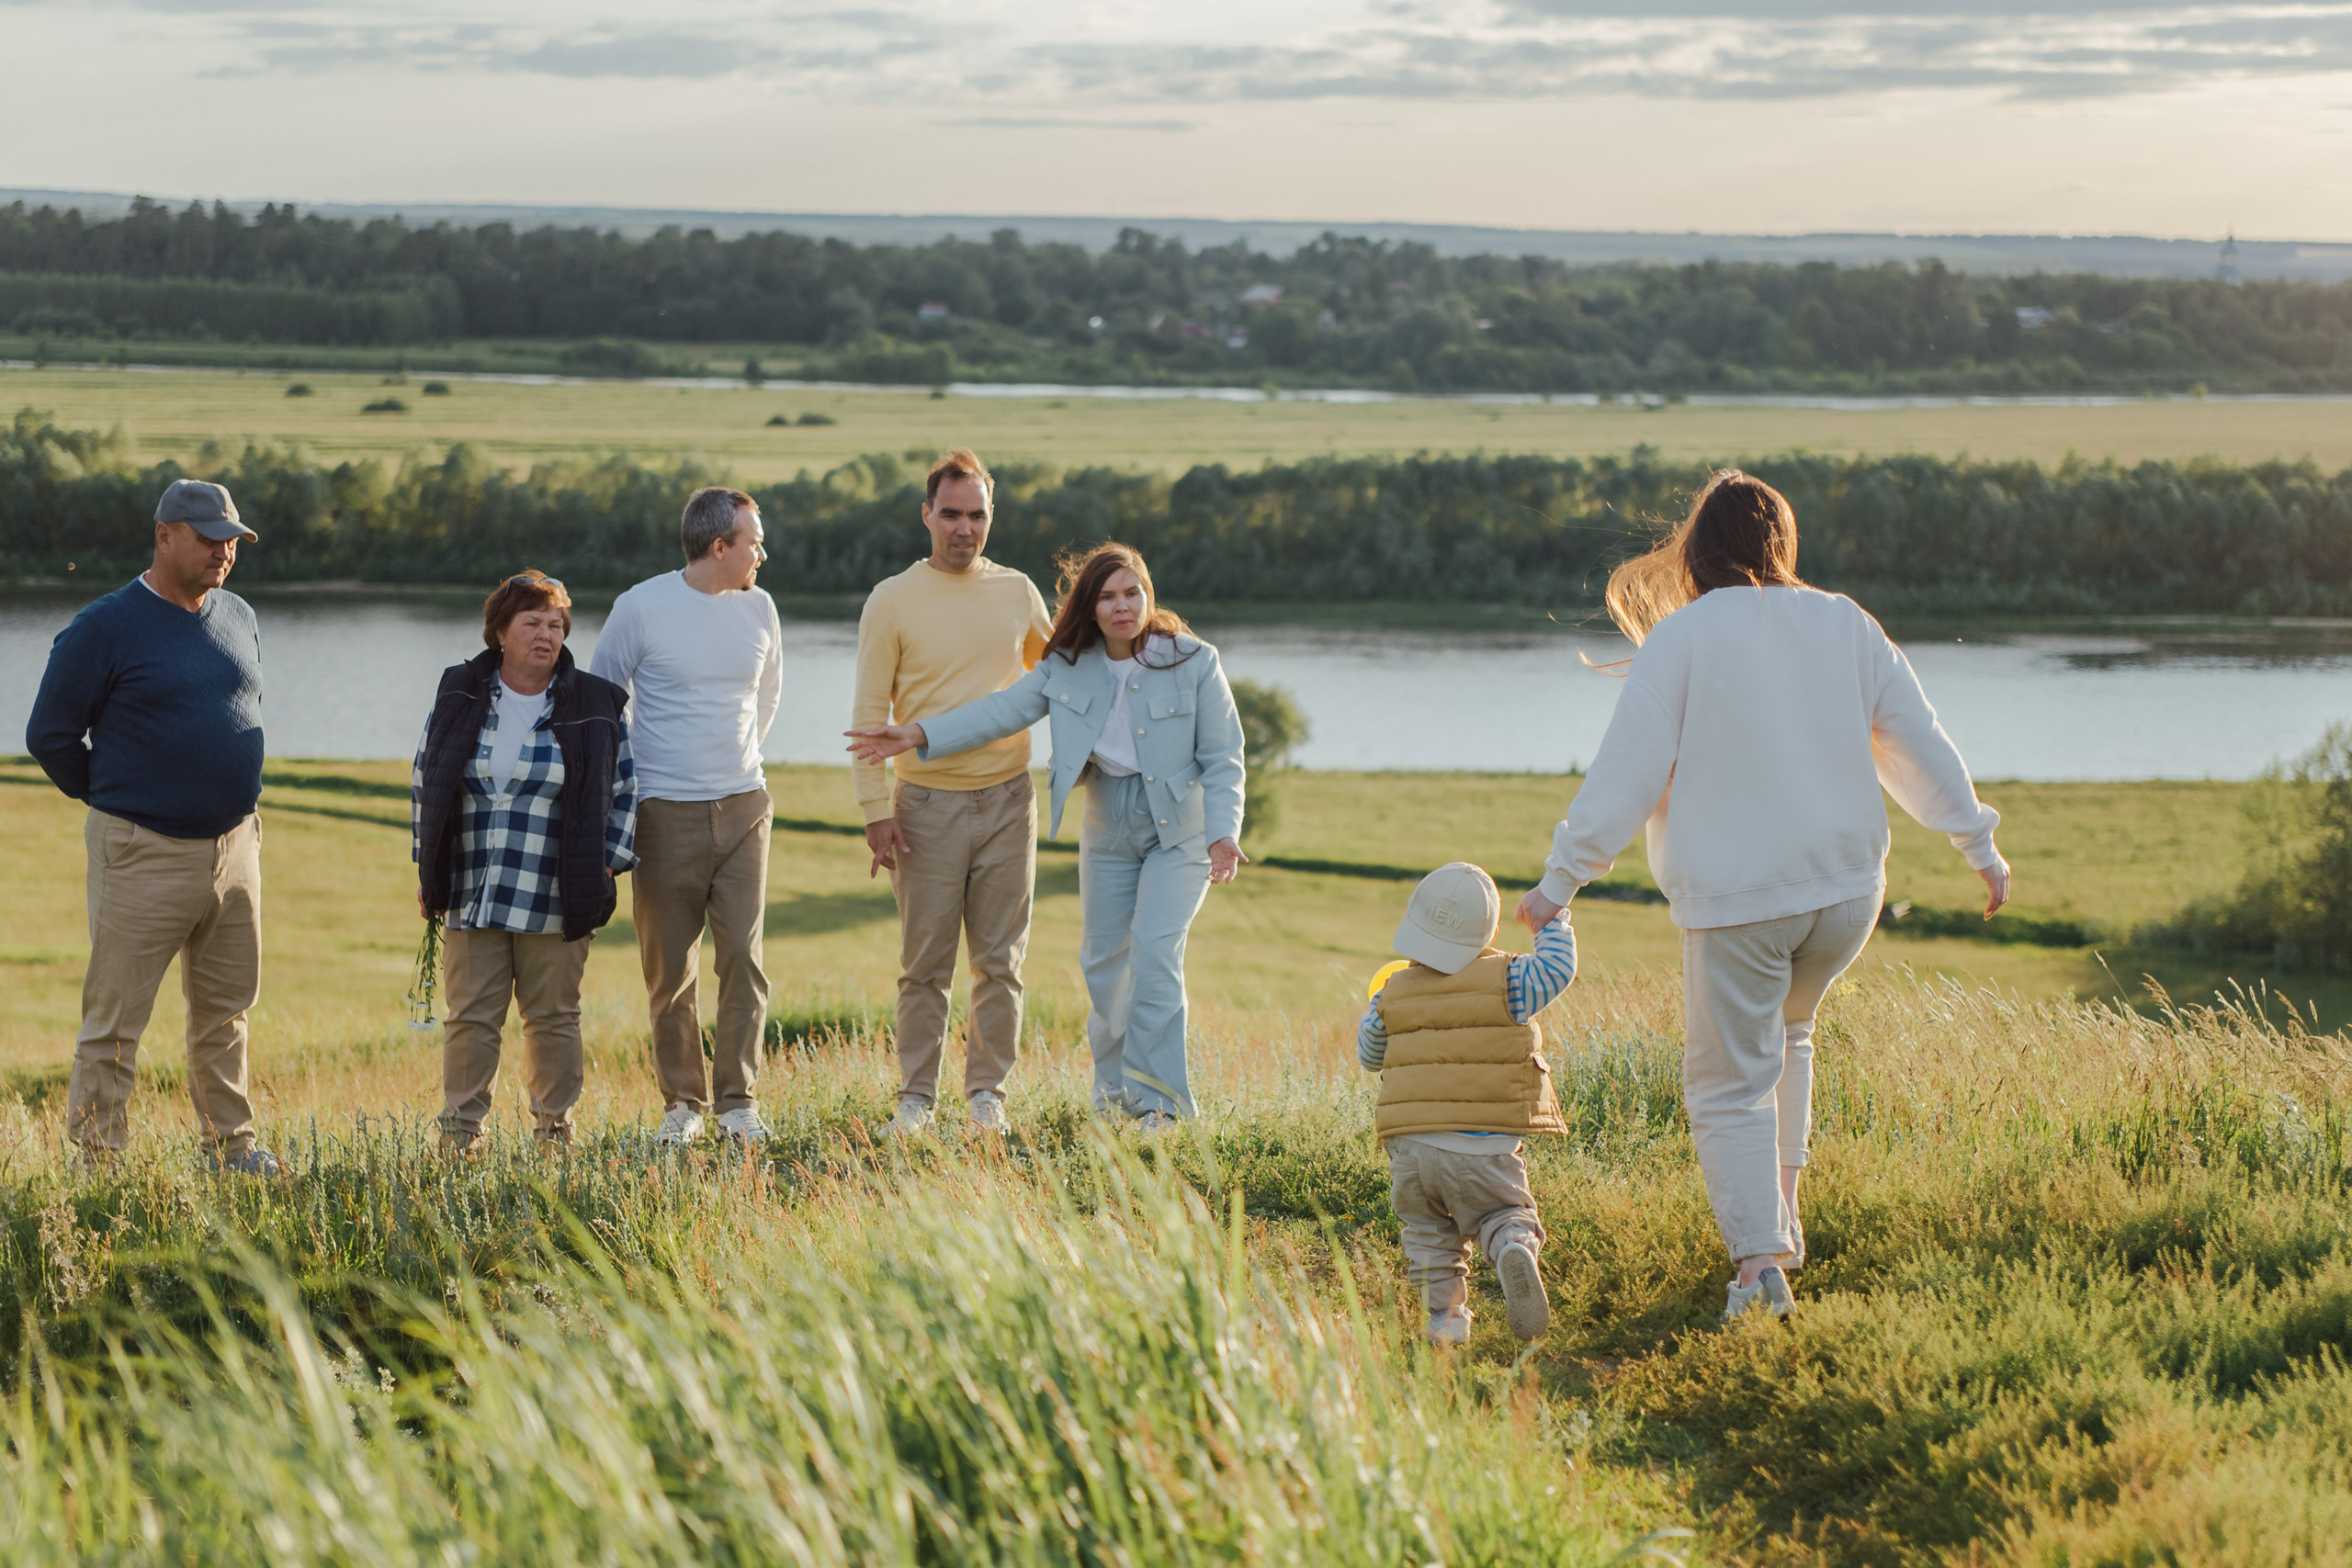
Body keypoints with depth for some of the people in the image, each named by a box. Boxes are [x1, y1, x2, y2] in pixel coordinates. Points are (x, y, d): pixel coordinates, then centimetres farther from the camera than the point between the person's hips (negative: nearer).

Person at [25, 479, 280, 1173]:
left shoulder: (239, 619, 10)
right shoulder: (104, 628, -9)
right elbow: (49, 735, -4)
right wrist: (115, 798, 3)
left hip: (235, 847, 6)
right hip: (143, 855, -6)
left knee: (226, 1010, 14)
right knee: (114, 1020, -2)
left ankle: (229, 1145, 24)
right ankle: (97, 1161, 3)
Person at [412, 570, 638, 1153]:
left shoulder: (597, 706, 3)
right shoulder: (459, 695, 6)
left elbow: (625, 791, 9)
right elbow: (424, 786, 14)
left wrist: (605, 866, 0)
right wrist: (427, 870, 10)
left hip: (556, 902, -1)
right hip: (471, 898, 1)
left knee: (554, 1017, 5)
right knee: (470, 1017, 1)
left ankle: (555, 1131, 15)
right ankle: (460, 1135, 8)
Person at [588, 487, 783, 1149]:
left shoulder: (758, 607, 6)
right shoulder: (641, 608, -7)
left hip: (744, 808, 3)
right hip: (666, 814, -3)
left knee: (744, 959, -3)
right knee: (670, 970, 2)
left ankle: (737, 1099, 6)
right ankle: (683, 1101, 14)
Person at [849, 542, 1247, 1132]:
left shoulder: (1193, 662, -14)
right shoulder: (1067, 667, -4)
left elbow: (1222, 758, -10)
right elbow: (1004, 711, -9)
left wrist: (1223, 834, -20)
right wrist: (919, 735, -20)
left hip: (1181, 832, -4)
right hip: (1109, 832, 4)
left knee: (1154, 950, -18)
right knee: (1103, 961, 11)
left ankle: (1157, 1099, -12)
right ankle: (1113, 1088, 30)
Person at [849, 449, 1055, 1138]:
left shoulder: (1017, 592, 7)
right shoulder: (892, 601, -2)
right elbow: (869, 711, -2)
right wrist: (876, 809, -9)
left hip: (1007, 798, 2)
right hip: (928, 804, -2)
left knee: (1000, 960, 4)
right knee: (925, 964, 1)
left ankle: (987, 1090, 13)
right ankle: (916, 1097, 8)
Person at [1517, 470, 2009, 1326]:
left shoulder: (1681, 638, -7)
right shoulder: (1844, 625, 6)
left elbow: (1625, 772, -9)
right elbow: (1919, 741, 12)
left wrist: (1559, 880, -3)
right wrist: (1979, 845, 22)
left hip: (1734, 898, -4)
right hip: (1846, 884, 4)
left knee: (1729, 1085, 3)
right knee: (1786, 1033, 28)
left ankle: (1759, 1258, -11)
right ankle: (1781, 1211, 22)